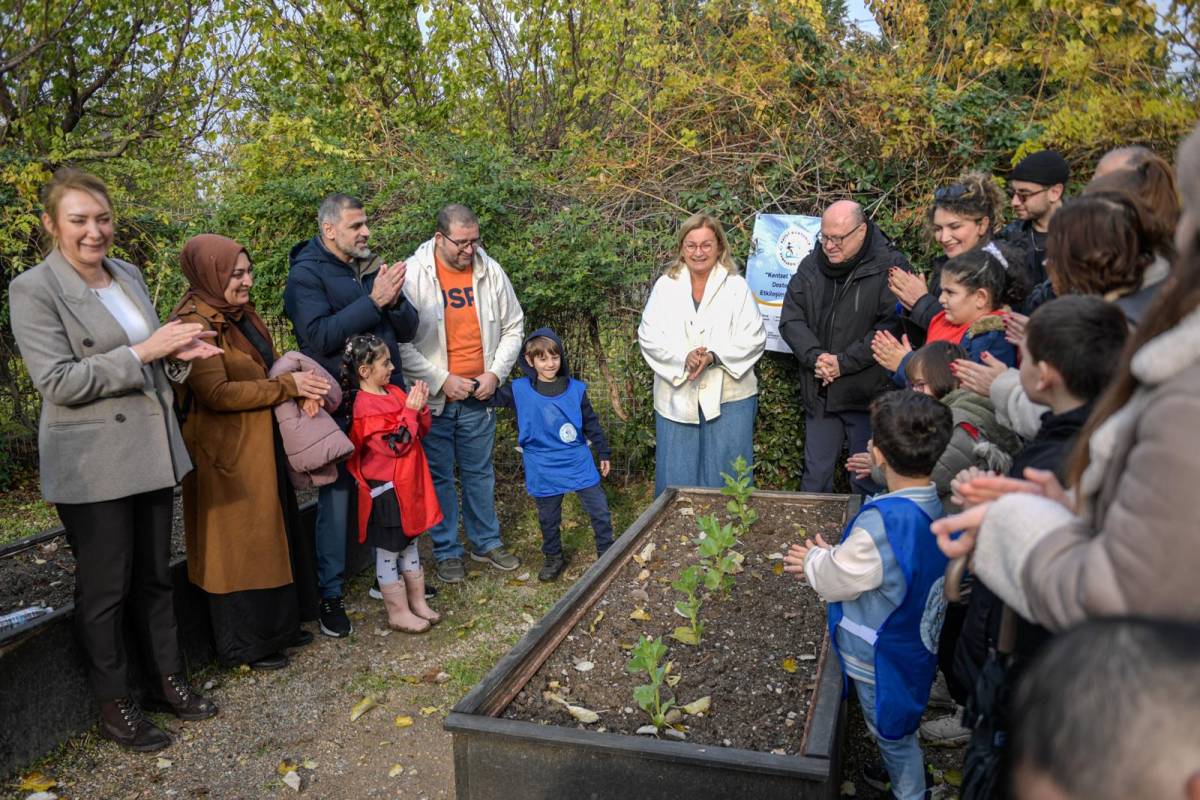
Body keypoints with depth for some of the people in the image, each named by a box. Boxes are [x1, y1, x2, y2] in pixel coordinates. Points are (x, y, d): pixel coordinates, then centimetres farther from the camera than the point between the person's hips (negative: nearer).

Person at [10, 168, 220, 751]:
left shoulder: (128, 275, 9)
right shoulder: (33, 290, -11)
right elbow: (57, 381, -17)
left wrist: (177, 352, -3)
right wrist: (143, 352, -22)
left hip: (152, 451, 6)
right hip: (92, 465, -6)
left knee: (155, 575, 16)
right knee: (105, 587, 6)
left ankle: (167, 679, 30)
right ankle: (113, 706, 22)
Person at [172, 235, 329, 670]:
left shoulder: (242, 314, 10)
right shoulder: (194, 323, -17)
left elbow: (268, 365, 17)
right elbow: (216, 392, -23)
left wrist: (300, 384, -6)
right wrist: (288, 385, -20)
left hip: (262, 446, 9)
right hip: (226, 453, -9)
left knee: (272, 534, 16)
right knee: (237, 544, 2)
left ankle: (277, 626, 31)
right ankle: (243, 645, 17)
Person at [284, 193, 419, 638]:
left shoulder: (373, 268, 10)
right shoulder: (307, 273, -7)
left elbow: (408, 330, 7)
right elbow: (318, 337, -22)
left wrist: (393, 301, -14)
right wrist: (373, 301, -24)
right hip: (339, 405, -5)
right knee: (336, 495, 2)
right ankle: (330, 595, 15)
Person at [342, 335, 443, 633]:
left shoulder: (395, 393, 6)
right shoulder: (365, 407, -20)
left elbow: (422, 431, 10)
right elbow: (394, 444, -25)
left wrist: (421, 407, -7)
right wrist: (410, 411, -21)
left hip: (409, 485, 9)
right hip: (385, 490, -9)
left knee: (409, 544, 19)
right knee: (388, 552, 5)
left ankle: (418, 602, 32)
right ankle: (398, 613, 17)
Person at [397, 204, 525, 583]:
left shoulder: (490, 271, -2)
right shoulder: (412, 275, -13)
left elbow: (513, 327, 8)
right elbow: (400, 342, -13)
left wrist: (495, 372, -4)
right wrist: (442, 380, -16)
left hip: (478, 396, 3)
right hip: (432, 397, -3)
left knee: (480, 473, 16)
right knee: (439, 477, 8)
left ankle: (487, 542, 32)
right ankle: (447, 551, 24)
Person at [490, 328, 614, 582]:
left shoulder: (576, 389, -3)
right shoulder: (519, 390, -7)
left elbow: (591, 423, 6)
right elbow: (492, 397, 3)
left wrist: (604, 453, 11)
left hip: (580, 465, 1)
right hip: (544, 472, 0)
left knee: (600, 511, 7)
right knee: (548, 519, 14)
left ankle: (607, 552, 27)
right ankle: (554, 558, 35)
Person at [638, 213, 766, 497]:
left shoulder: (736, 287, 2)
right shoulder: (665, 286, 5)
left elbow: (753, 338, -4)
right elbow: (648, 336, -1)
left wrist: (714, 356, -19)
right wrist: (684, 358, -18)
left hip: (728, 397, -1)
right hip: (677, 397, 1)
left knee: (726, 477, 5)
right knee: (677, 476, 10)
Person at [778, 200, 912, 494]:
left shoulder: (890, 267, -9)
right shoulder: (811, 266, 7)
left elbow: (892, 327, -17)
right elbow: (790, 319, 3)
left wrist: (844, 362, -18)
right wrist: (815, 357, -13)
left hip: (868, 393, -5)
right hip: (819, 393, 5)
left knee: (867, 481, 5)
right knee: (815, 476, 15)